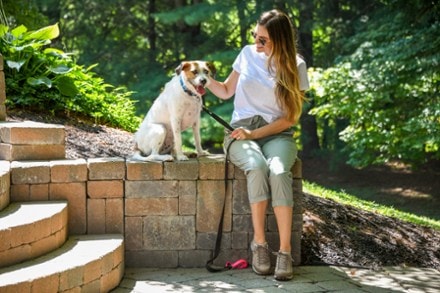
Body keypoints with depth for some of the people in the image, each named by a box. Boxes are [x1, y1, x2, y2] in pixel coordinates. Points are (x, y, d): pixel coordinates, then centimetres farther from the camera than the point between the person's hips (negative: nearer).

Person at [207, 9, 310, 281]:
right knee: (257, 167, -35)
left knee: (279, 171, -36)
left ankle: (285, 251, -35)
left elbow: (290, 117, -4)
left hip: (276, 134, -1)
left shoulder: (296, 67, -2)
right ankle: (259, 243, -24)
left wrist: (254, 133, -14)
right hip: (241, 132, 1)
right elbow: (226, 91, 18)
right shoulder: (248, 54, 4)